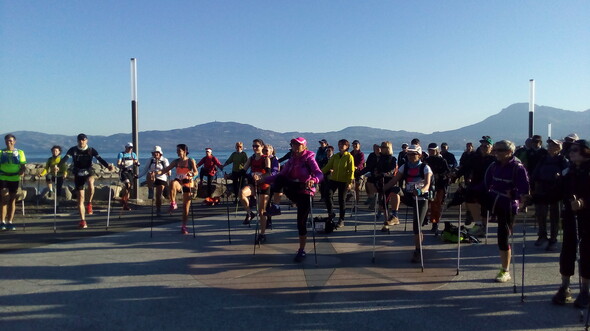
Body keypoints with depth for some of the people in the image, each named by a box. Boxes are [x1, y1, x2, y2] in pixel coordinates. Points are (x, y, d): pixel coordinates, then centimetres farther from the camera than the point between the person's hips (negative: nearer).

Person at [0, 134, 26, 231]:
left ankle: (10, 222, 14)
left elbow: (23, 166, 5)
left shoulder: (20, 153, 8)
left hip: (14, 179, 1)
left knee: (12, 200, 6)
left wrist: (22, 172, -15)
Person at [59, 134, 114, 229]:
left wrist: (108, 166, -31)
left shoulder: (91, 150, -2)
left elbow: (99, 159, -13)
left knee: (90, 182, -37)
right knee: (80, 198, 1)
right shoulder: (73, 150, -2)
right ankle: (82, 221, 10)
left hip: (89, 173, -1)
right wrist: (59, 166, -34)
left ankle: (89, 203, -13)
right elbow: (65, 158, -14)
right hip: (78, 175, 1)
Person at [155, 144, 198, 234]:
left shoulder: (191, 161, -4)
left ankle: (183, 226, 12)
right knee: (173, 183, -38)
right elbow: (166, 169, 0)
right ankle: (173, 204, -27)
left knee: (186, 206, 1)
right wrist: (158, 172, -20)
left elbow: (196, 172, -16)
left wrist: (192, 174, -39)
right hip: (179, 182, 2)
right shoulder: (176, 161, 5)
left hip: (188, 184, -2)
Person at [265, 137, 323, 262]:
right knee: (279, 179, -22)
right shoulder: (292, 160, 9)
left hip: (305, 194, -4)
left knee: (301, 222, -2)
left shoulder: (309, 159, -8)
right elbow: (281, 174, 10)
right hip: (293, 192, 4)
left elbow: (319, 174, -21)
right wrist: (264, 179, 1)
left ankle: (302, 251, 12)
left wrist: (313, 180, -44)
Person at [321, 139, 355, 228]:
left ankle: (341, 220, 16)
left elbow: (351, 171, -7)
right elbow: (328, 166, 6)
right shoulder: (335, 156, 8)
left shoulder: (349, 157, -5)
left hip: (343, 181, -4)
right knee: (328, 195, -12)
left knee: (341, 200, 3)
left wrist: (349, 182, -14)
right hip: (333, 179, 4)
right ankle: (331, 214, 9)